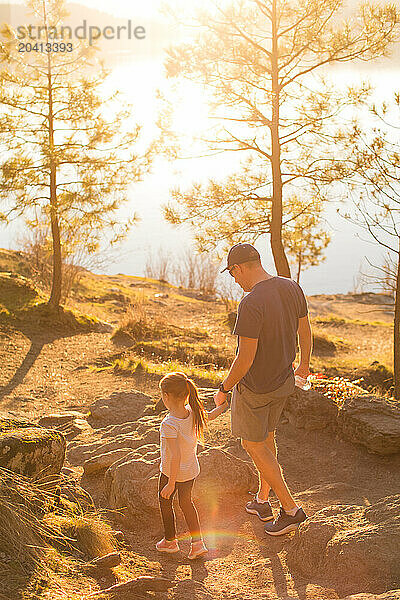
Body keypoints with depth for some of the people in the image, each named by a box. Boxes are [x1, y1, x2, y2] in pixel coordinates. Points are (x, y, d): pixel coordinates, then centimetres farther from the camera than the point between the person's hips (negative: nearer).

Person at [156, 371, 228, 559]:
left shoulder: (170, 424, -32)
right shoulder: (192, 412, -12)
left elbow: (175, 456, -32)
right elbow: (209, 415, 10)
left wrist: (171, 484, -25)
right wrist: (224, 405, 30)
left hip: (172, 471, -6)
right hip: (191, 470, 6)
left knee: (164, 502, 19)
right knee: (186, 502, 24)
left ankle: (170, 541, 35)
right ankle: (197, 542, 22)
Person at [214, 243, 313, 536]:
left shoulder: (251, 305, -29)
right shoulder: (292, 288, -5)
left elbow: (245, 359, -26)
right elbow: (305, 331, 8)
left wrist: (224, 389, -11)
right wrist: (304, 363, 25)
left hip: (254, 387, -8)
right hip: (284, 380, 8)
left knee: (254, 445, 9)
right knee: (267, 438, 22)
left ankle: (291, 508, 11)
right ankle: (263, 501, 36)